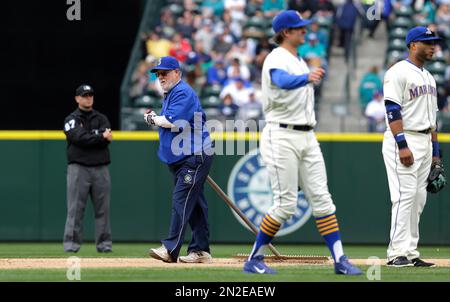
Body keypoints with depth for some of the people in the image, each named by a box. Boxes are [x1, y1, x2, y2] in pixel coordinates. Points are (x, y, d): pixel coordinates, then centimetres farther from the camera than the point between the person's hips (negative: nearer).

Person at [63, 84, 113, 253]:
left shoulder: (101, 119, 15)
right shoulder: (71, 120, 5)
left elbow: (106, 140, -3)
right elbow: (79, 138, -13)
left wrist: (88, 138, -11)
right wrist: (100, 136, -13)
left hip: (100, 168, 3)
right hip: (78, 168, -3)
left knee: (103, 208, 2)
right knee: (75, 208, -7)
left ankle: (104, 244, 6)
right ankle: (71, 244, -6)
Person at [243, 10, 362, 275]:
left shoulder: (300, 62, 17)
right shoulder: (277, 59, -12)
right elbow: (281, 80, -36)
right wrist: (307, 77, -55)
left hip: (307, 137, 8)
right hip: (282, 137, -8)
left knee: (321, 199, 2)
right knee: (286, 204, -8)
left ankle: (340, 260, 0)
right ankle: (254, 260, 4)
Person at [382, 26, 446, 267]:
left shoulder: (429, 77, 19)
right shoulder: (399, 72, -9)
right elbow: (392, 111, -17)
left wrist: (435, 152, 18)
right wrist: (402, 146, -25)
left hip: (424, 142, 9)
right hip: (402, 140, -9)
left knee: (418, 200, 7)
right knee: (404, 196, -13)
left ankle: (411, 253, 10)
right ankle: (398, 254, -14)